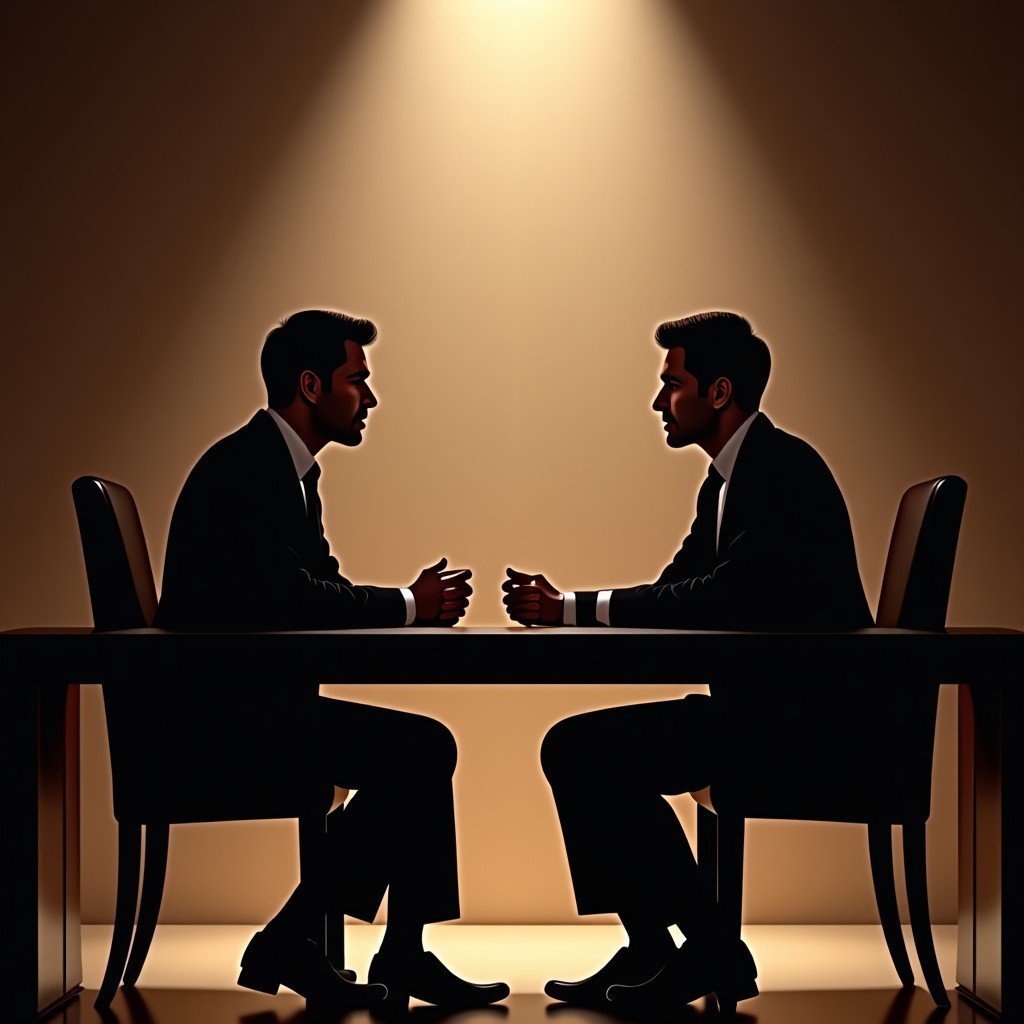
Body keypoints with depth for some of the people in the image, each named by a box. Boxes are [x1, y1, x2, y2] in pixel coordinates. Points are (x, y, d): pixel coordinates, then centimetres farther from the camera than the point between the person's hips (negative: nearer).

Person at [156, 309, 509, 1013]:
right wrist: (409, 605, -15)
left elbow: (323, 593, 13)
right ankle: (288, 943, -6)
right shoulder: (244, 467, -16)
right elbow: (289, 598, -26)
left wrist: (418, 605, -4)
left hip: (257, 698, 10)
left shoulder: (291, 468, 16)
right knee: (411, 754, -17)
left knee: (428, 746, 5)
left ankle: (404, 955, 7)